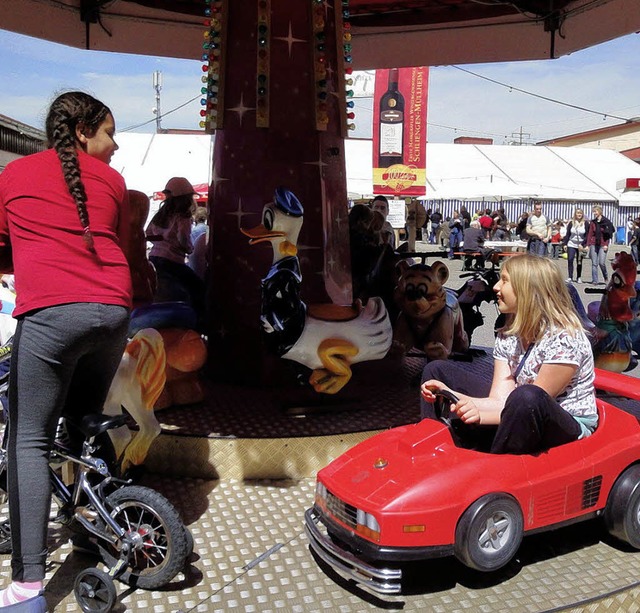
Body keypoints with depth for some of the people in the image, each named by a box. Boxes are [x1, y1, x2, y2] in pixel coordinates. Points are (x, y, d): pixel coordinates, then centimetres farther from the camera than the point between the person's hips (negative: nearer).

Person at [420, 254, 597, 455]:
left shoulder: (564, 339, -21)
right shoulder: (507, 336, -1)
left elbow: (530, 402, -23)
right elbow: (500, 399, -9)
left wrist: (480, 415, -34)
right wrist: (450, 394, -22)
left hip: (570, 429, -7)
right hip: (517, 422, 7)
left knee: (526, 397, -42)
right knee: (437, 370, 3)